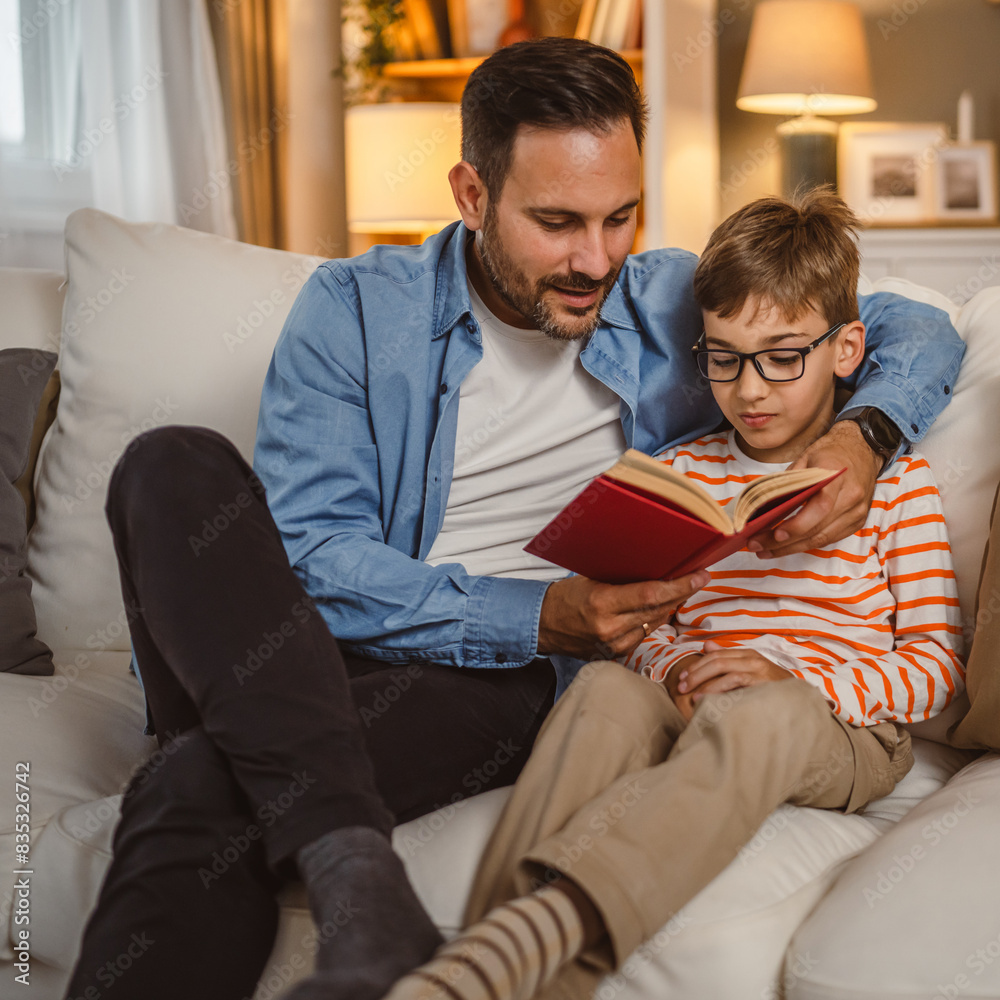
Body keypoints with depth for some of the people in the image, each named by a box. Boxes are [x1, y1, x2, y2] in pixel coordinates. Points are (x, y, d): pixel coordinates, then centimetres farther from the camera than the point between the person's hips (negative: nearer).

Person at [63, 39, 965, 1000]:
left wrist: (863, 433, -7)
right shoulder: (355, 308, 4)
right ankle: (354, 866, -40)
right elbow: (306, 555, -6)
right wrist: (535, 617, -18)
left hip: (502, 679, -2)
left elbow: (916, 330, 18)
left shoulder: (671, 306, 11)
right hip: (294, 660, 2)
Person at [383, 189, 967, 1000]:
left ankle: (526, 933, -58)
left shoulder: (895, 478, 6)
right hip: (694, 714, 3)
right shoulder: (684, 471, 17)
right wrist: (670, 668, -8)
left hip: (842, 734, -3)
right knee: (607, 689, -33)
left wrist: (793, 680, -14)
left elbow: (939, 664, 1)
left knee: (762, 717, -40)